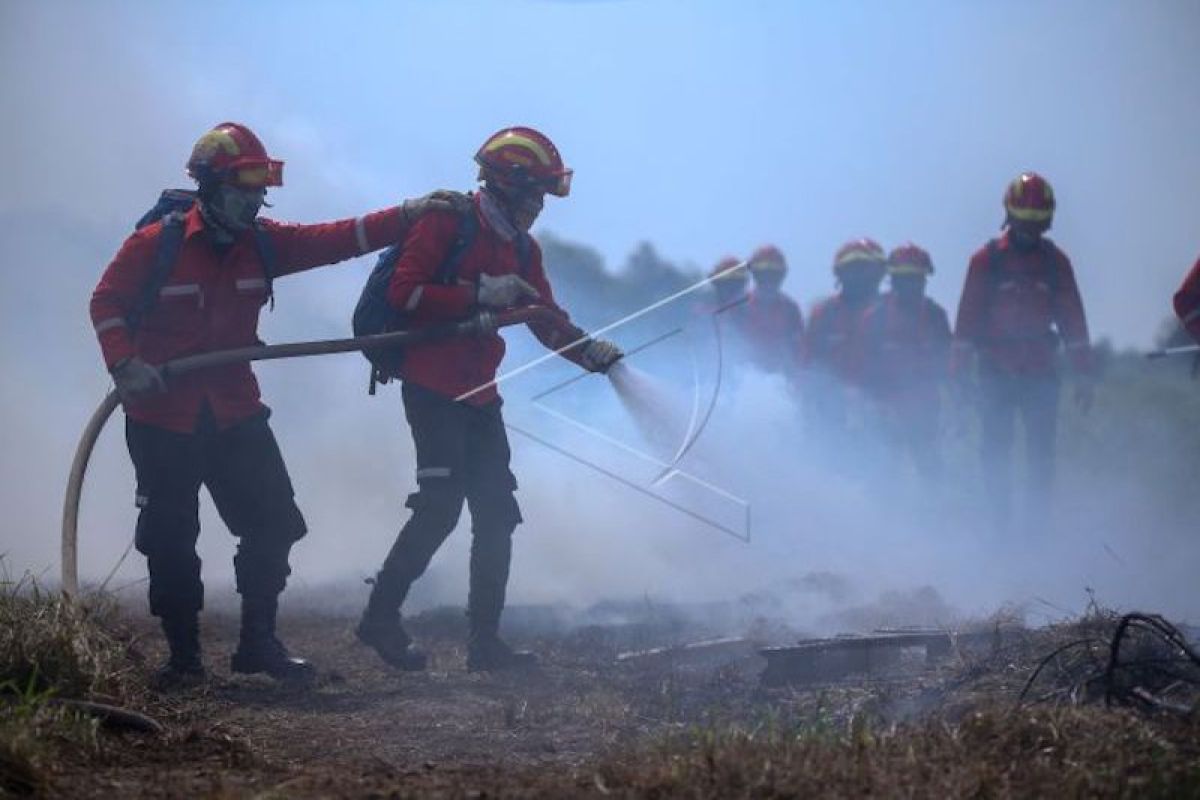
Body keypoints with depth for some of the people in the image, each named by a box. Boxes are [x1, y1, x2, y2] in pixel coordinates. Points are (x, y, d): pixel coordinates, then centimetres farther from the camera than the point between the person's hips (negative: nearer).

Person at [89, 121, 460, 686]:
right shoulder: (156, 243, -10)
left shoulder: (262, 243, 2)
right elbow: (107, 302, -6)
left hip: (234, 411, 4)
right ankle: (183, 655, 13)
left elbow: (335, 240, -5)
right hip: (162, 418, -4)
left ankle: (257, 642, 9)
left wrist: (406, 215, -15)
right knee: (171, 540, 0)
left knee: (274, 524, -3)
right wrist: (125, 365, -20)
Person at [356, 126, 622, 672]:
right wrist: (480, 294, -22)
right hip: (431, 386, -8)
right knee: (441, 504, -16)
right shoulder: (446, 223, -9)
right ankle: (381, 616, -4)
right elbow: (403, 293, -18)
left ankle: (484, 641, 8)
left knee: (497, 514, 4)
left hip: (479, 394, 8)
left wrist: (591, 351, -6)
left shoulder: (522, 248, 15)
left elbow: (547, 321, 12)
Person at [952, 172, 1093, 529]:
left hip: (1041, 371, 2)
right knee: (996, 453, -2)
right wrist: (960, 374, -6)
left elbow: (1073, 319, 7)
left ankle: (1037, 524, 5)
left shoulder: (1055, 261, 6)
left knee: (1041, 455, -1)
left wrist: (1083, 373, 2)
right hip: (996, 372, -2)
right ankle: (1001, 525, 4)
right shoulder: (986, 260, 0)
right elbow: (968, 316, -2)